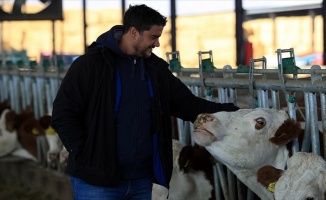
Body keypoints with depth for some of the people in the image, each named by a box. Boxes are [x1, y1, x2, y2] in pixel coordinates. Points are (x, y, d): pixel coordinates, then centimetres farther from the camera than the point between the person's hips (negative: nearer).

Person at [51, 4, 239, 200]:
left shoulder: (156, 68, 9)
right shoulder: (91, 64, -7)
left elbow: (189, 104, 11)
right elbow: (64, 114, -8)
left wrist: (231, 112, 0)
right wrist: (85, 156, -14)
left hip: (142, 180, 5)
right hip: (97, 180, -5)